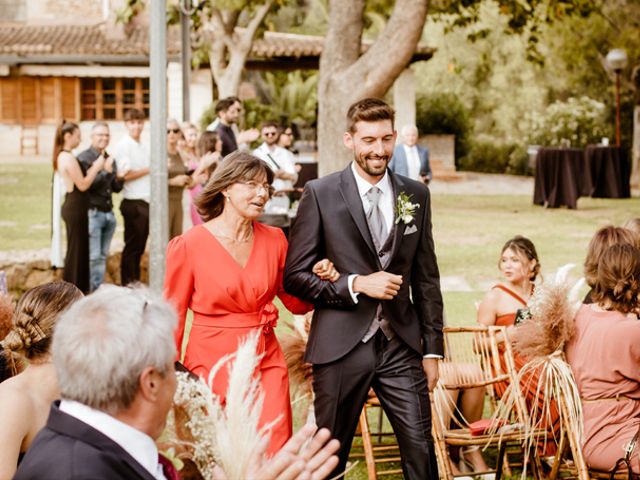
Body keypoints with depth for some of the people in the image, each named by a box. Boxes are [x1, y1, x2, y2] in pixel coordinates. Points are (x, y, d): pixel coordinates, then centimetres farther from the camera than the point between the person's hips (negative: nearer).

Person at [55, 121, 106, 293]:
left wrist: (93, 168, 8)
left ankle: (79, 289, 21)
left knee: (80, 249, 15)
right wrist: (96, 167, -10)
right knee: (76, 249, -3)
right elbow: (83, 185, -18)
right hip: (76, 208, -10)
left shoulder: (62, 156, 13)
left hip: (73, 206, 10)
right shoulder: (69, 158, -18)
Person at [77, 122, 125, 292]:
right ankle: (97, 290, -4)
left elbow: (116, 188, 18)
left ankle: (100, 289, 13)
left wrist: (119, 179, -3)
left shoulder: (109, 159, 16)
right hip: (93, 212, -7)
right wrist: (105, 171, -22)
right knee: (94, 257, -8)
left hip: (108, 213, 7)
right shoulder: (84, 158, -6)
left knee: (103, 256, 8)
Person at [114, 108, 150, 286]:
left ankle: (136, 283, 18)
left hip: (146, 202, 7)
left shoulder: (144, 146, 16)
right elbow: (125, 174, -14)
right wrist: (148, 170, -8)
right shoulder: (123, 146, -7)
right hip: (133, 203, -7)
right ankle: (127, 285, 4)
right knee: (132, 246, -2)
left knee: (140, 247, 11)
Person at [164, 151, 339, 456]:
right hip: (212, 364, -3)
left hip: (267, 363, 3)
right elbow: (173, 316, -1)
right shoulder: (190, 245, -8)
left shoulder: (274, 240, 4)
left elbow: (295, 302, 13)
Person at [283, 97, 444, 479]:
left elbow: (427, 278, 12)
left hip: (401, 346, 3)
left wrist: (433, 348, 10)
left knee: (421, 449, -1)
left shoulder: (416, 195, 8)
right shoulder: (320, 194, -3)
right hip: (342, 346, -2)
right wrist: (355, 285, -15)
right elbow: (295, 275, -4)